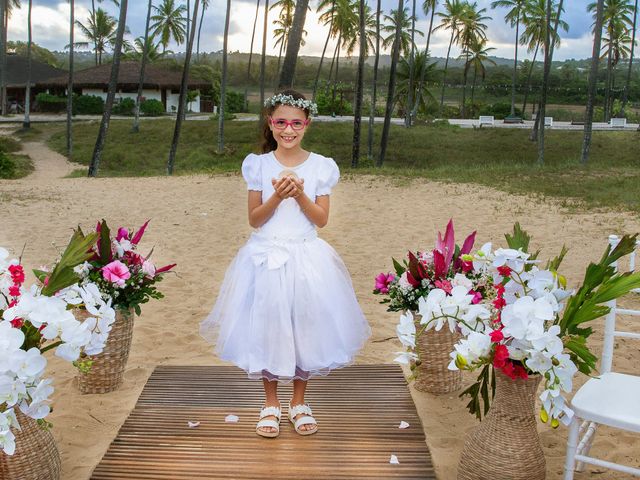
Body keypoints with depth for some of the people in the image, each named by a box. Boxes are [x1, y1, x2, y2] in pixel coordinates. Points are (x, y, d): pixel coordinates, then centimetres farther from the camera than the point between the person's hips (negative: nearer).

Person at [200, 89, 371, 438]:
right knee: (267, 325, 5)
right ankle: (271, 404, 23)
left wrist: (300, 195, -17)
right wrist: (277, 196, -17)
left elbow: (322, 219, -2)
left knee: (305, 325, 6)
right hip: (267, 256, 0)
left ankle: (299, 403, 25)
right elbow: (254, 219, -1)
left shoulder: (320, 166, 0)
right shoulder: (258, 165, 0)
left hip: (307, 257, 0)